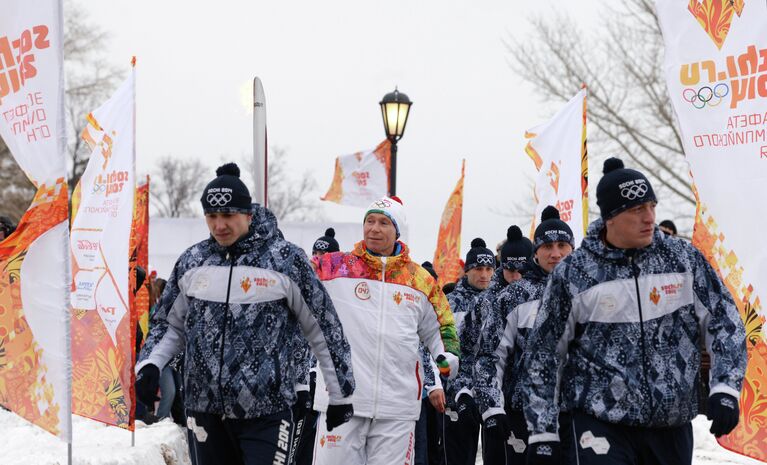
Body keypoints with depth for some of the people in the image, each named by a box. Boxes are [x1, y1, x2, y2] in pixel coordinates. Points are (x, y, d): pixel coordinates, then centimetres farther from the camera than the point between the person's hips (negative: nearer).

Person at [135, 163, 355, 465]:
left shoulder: (286, 259, -5)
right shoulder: (192, 261, 7)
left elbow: (324, 329, 1)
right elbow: (170, 324, 19)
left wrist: (341, 394, 4)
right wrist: (149, 364, 1)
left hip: (266, 410, -4)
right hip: (204, 408, 4)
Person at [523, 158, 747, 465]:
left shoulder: (683, 258, 0)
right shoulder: (573, 274, -5)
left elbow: (724, 322, 7)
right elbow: (544, 355, 0)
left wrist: (725, 389, -7)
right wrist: (542, 433, -2)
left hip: (672, 425, 3)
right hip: (600, 423, -3)